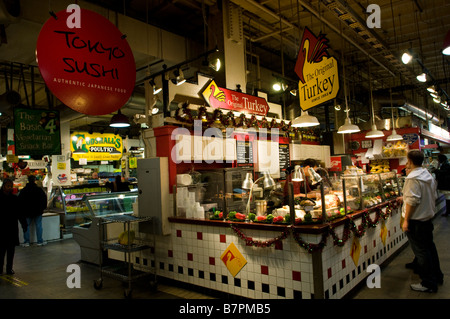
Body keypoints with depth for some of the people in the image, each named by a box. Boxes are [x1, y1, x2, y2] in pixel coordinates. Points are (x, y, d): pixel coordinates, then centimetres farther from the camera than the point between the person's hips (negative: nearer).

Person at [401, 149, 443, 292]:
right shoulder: (428, 175, 9)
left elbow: (413, 200, -25)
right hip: (428, 218, 9)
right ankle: (437, 276, 35)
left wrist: (406, 220, -20)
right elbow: (433, 196, 17)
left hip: (416, 220, -9)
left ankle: (428, 283, 9)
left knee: (421, 251, 0)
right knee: (429, 247, 21)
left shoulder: (413, 178, -21)